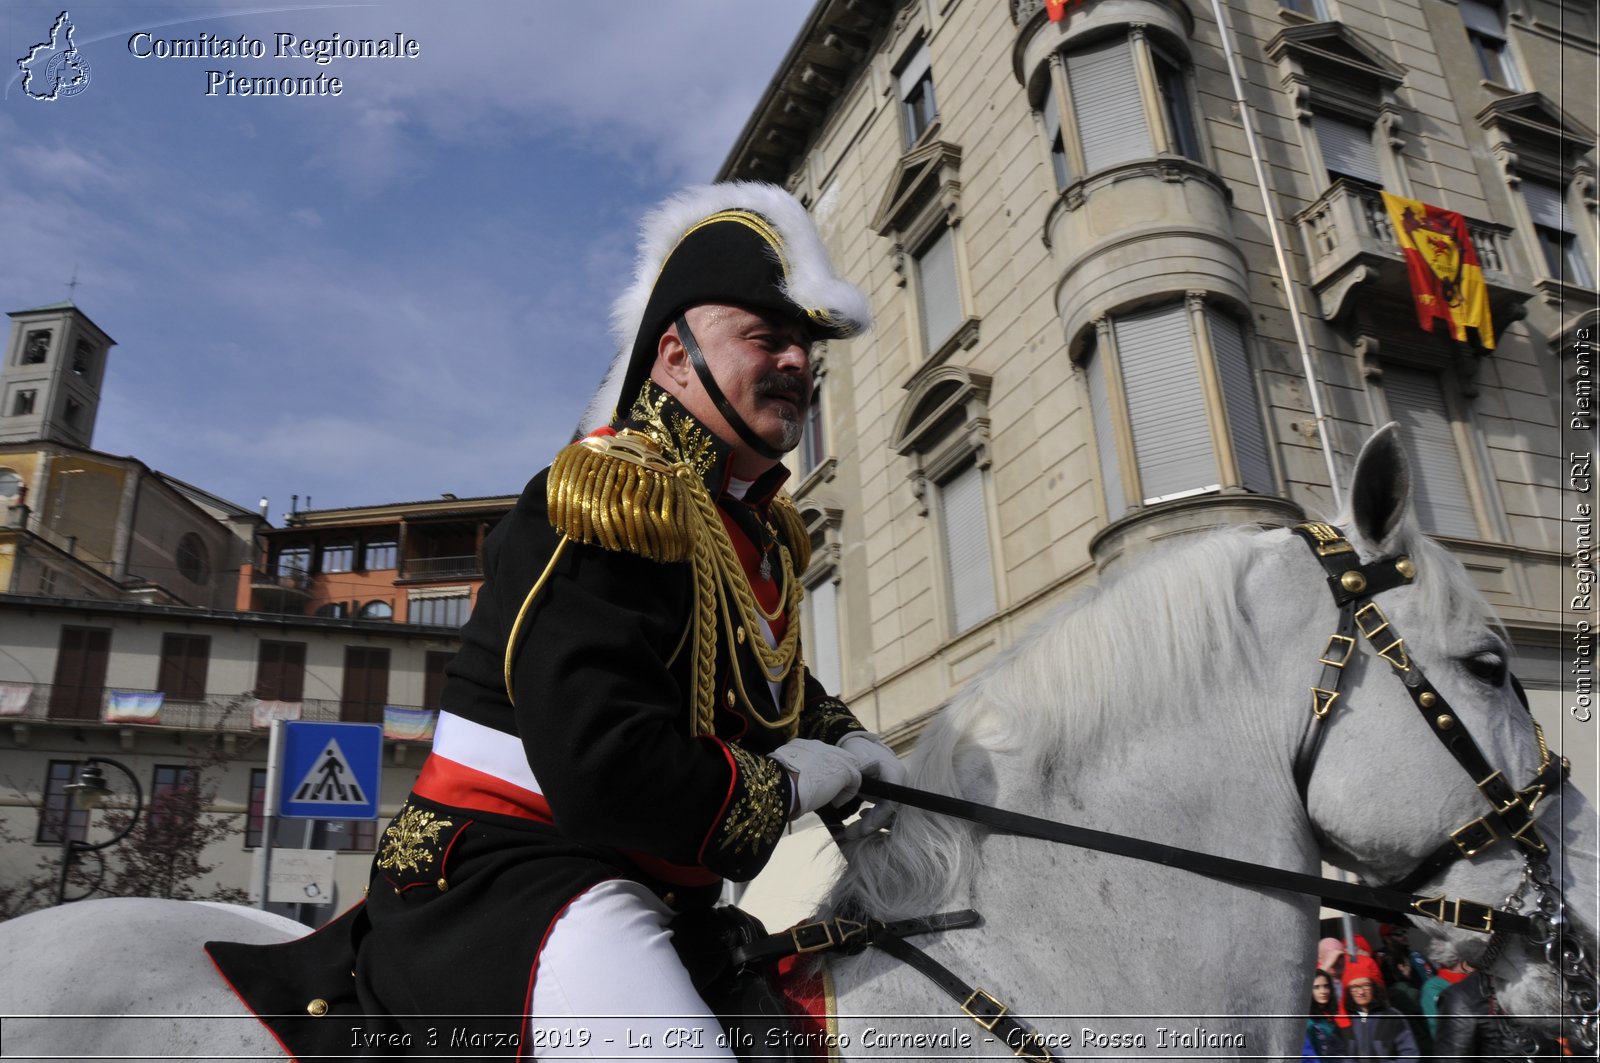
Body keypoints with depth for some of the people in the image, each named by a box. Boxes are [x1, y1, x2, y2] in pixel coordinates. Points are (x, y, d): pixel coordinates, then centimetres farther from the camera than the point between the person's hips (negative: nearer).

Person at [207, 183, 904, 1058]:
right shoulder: (615, 494, -17)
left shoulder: (763, 526, 11)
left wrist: (843, 738, 10)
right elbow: (600, 770, -27)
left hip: (643, 897, 10)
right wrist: (784, 784, -12)